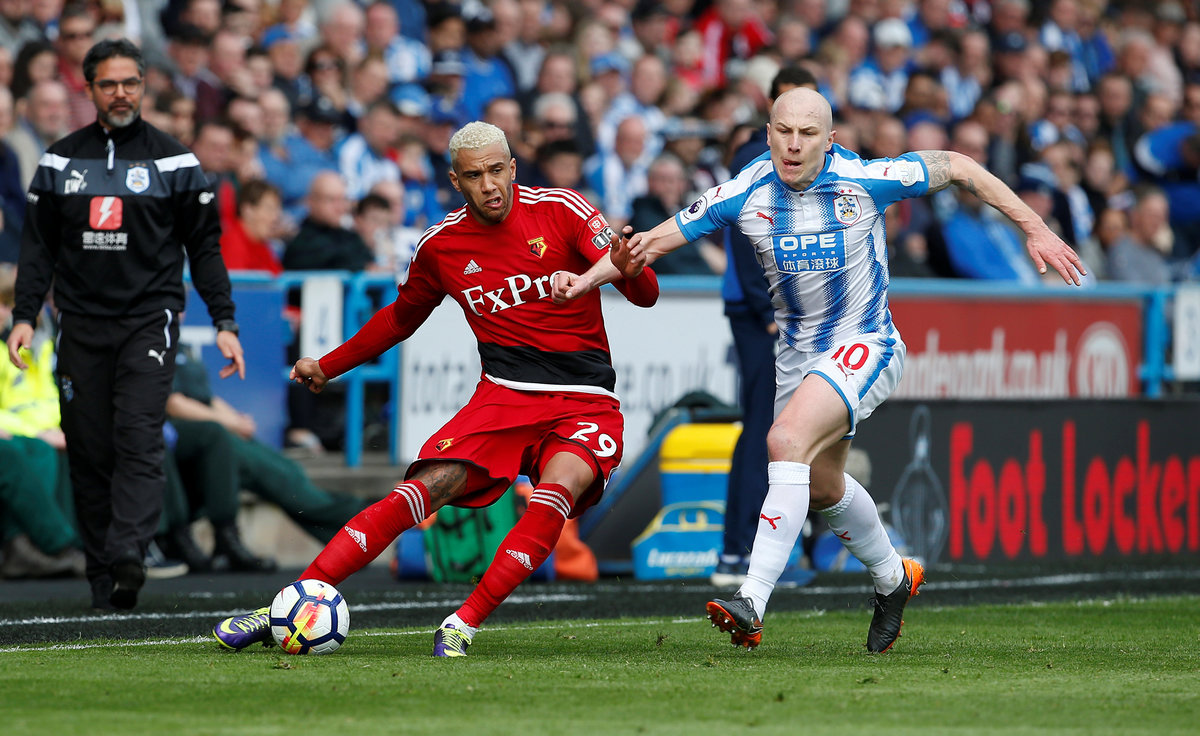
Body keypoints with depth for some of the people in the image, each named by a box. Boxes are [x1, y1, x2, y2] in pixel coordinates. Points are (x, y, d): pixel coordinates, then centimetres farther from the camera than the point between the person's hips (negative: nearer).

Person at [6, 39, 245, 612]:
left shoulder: (172, 161, 5)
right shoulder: (59, 162, 10)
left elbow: (204, 246, 7)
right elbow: (38, 246, 12)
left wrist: (224, 322, 0)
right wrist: (24, 316, 1)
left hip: (149, 318, -2)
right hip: (81, 323, 2)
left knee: (139, 439, -17)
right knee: (89, 451, -1)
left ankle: (127, 554, -28)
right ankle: (101, 573, 4)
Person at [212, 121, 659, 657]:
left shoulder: (562, 211, -4)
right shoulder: (440, 245, 6)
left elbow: (645, 295, -7)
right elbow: (401, 317, 26)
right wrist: (328, 366, 28)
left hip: (584, 404, -1)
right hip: (503, 396, 1)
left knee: (558, 489, -33)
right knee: (428, 487, -20)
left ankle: (465, 624, -29)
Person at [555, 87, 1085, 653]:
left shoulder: (865, 181, -18)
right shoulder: (746, 193, -11)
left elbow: (957, 167, -5)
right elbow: (655, 240, -6)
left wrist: (1034, 230, -3)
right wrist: (588, 278, -21)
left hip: (865, 345, -6)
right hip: (798, 352, 6)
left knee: (788, 440, -29)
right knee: (823, 487, 20)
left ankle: (752, 603, -33)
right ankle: (892, 579, 49)